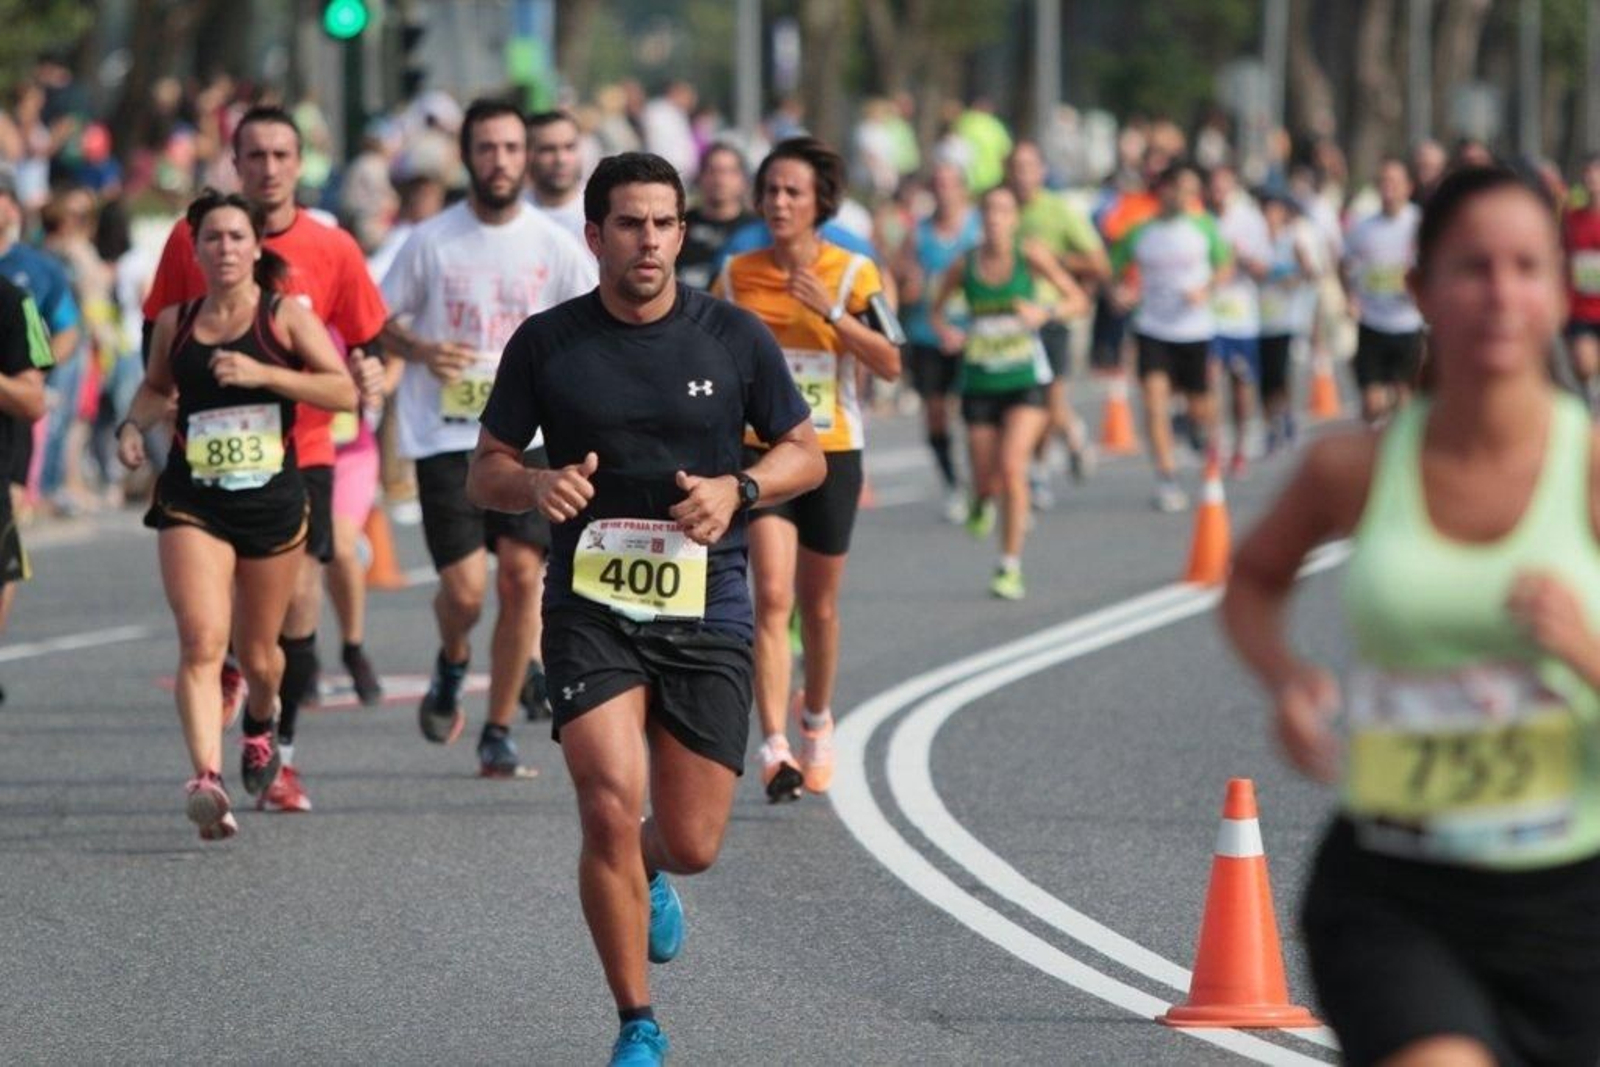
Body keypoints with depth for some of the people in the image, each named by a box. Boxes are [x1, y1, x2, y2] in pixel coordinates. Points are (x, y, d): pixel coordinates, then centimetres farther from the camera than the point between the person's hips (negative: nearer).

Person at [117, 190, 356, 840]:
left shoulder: (285, 316, -2)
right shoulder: (174, 323, 5)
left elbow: (344, 391, -10)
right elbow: (156, 387, 24)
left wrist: (264, 373, -20)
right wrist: (134, 425, 4)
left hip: (273, 503, 0)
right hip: (193, 505, 0)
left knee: (257, 652, 14)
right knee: (202, 641, -19)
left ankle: (261, 725, 48)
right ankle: (206, 778, -28)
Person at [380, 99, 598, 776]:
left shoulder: (555, 247, 3)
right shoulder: (431, 242, 0)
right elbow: (379, 322, 7)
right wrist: (421, 350, -13)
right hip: (445, 436, -1)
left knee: (522, 574, -7)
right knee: (464, 587, -9)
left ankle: (499, 732, 6)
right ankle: (452, 663, 28)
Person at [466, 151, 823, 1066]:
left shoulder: (734, 337, 1)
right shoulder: (546, 344, 0)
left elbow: (806, 453, 9)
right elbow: (486, 473, 7)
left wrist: (737, 490, -11)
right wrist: (537, 484, -16)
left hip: (707, 612, 1)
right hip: (591, 606, -1)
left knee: (692, 844, 2)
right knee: (611, 807, -19)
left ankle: (648, 876, 43)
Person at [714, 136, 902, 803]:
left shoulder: (852, 274, -2)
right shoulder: (737, 275, 3)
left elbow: (890, 366, -10)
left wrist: (831, 311, -19)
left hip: (831, 452, 0)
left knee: (818, 604, 12)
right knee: (772, 596, -16)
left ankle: (817, 720, 38)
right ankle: (774, 749, -22)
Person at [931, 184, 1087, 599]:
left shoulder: (1031, 255, -7)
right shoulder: (964, 265, -1)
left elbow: (1078, 300, -3)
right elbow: (937, 308, 14)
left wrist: (1046, 312, -22)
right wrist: (944, 330, -9)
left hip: (1026, 380, -2)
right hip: (979, 382, 2)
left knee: (1012, 465, -20)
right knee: (985, 479, 4)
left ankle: (1011, 566, -10)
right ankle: (983, 503, 45)